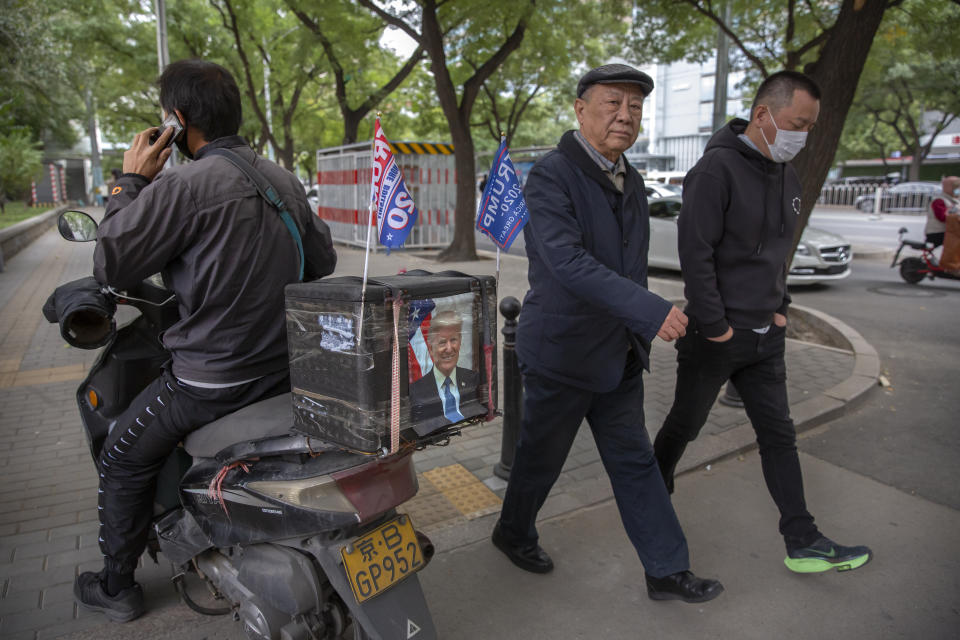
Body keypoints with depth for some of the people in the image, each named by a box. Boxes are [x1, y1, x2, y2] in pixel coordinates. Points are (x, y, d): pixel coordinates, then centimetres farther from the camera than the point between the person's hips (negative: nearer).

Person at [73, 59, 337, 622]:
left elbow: (112, 263, -13)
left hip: (212, 378, -7)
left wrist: (130, 181, -3)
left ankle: (116, 586, 33)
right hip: (284, 368, 7)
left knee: (123, 464, 18)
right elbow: (323, 260, 13)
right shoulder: (286, 180, 5)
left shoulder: (184, 185, -17)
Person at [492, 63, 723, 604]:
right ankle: (514, 534, 39)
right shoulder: (551, 176, -16)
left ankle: (668, 571, 25)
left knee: (635, 461, 13)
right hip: (562, 352, -7)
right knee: (542, 457, 13)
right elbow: (568, 261, -30)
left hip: (619, 355, 7)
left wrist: (638, 335, 20)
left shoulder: (632, 181, 10)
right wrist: (652, 312, -35)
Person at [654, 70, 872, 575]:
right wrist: (715, 326, -18)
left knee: (779, 436, 11)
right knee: (684, 425, 11)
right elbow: (695, 253, -21)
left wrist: (780, 307, 10)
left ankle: (802, 543, 20)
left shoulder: (786, 175, 10)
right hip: (715, 337, -7)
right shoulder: (718, 168, -17)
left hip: (764, 335, 8)